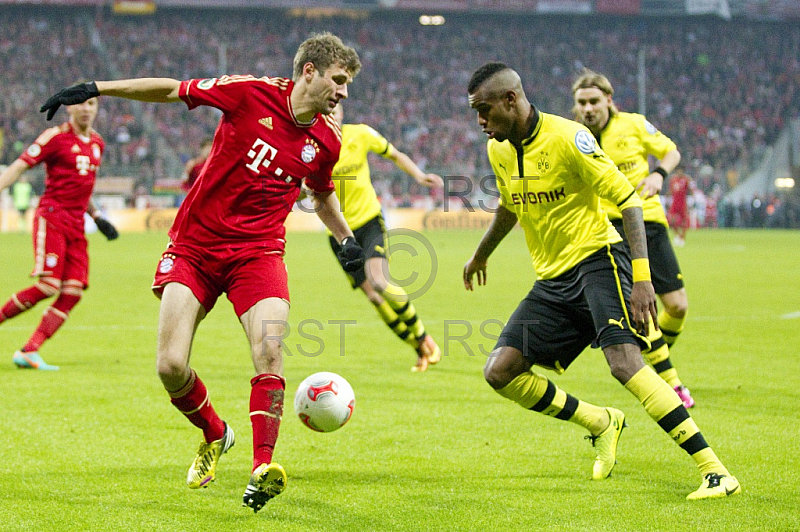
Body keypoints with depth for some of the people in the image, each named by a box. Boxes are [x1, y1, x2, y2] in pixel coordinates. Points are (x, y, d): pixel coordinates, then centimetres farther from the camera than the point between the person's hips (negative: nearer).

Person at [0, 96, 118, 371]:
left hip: (77, 224, 7)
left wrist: (97, 217, 22)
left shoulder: (97, 142, 16)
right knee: (48, 285, -19)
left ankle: (29, 352, -5)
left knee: (73, 292, -6)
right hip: (52, 217, -7)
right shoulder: (56, 137, -4)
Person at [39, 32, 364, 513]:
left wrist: (347, 239, 11)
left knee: (269, 351, -23)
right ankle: (215, 435, 22)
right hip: (195, 247, -1)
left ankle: (262, 469, -20)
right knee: (171, 366, -8)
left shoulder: (326, 142, 2)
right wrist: (96, 89, -3)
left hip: (258, 252, 1)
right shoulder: (252, 93, -10)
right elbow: (173, 90, -1)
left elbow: (323, 194, 25)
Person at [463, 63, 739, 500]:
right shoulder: (498, 151, 6)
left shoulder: (567, 137, -16)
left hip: (596, 258, -8)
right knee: (499, 372, -5)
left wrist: (642, 277, -26)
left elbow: (628, 200, -17)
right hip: (551, 279, 8)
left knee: (624, 362, -28)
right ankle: (601, 424, 13)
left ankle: (715, 472, -27)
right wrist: (481, 255, 43)